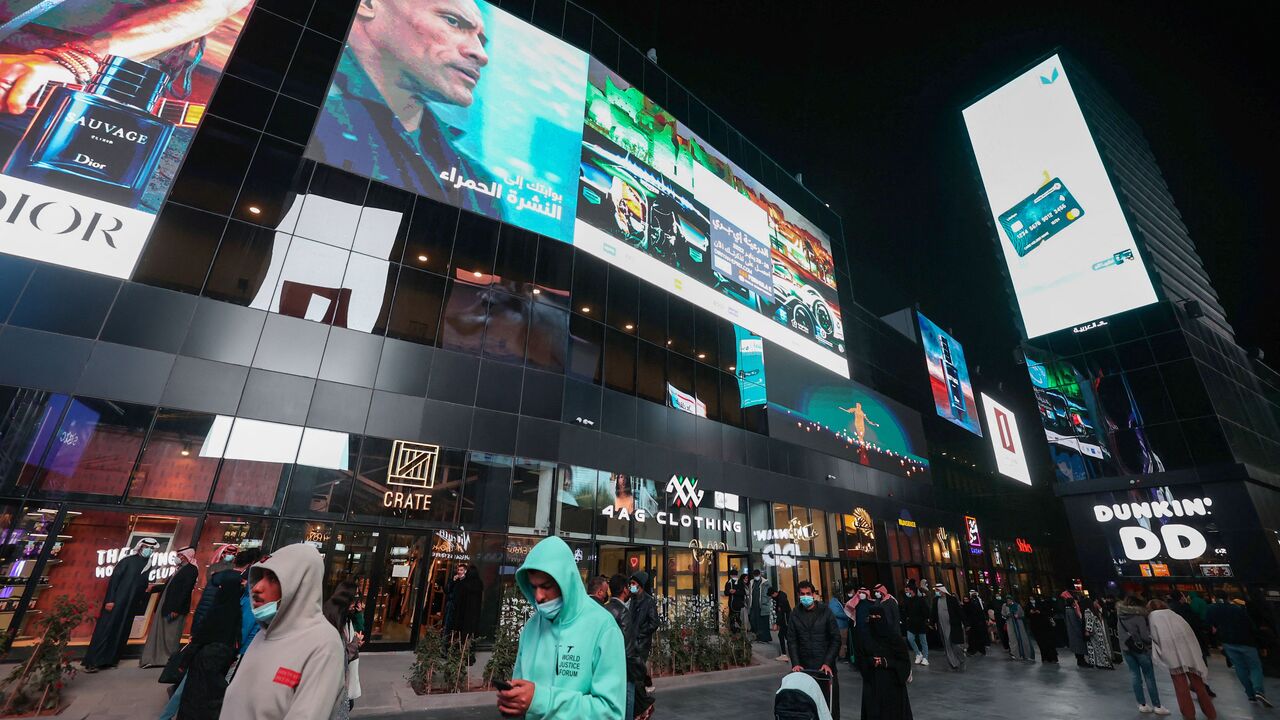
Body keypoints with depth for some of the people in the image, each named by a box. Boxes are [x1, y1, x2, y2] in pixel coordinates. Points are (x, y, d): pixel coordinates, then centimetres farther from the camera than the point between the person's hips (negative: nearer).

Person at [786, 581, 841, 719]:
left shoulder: (825, 612, 0)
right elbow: (792, 641, 5)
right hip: (804, 666, 1)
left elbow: (836, 639, 0)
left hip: (826, 666, -1)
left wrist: (828, 663, -7)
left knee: (830, 701, 2)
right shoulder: (795, 615, 5)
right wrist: (796, 663, -7)